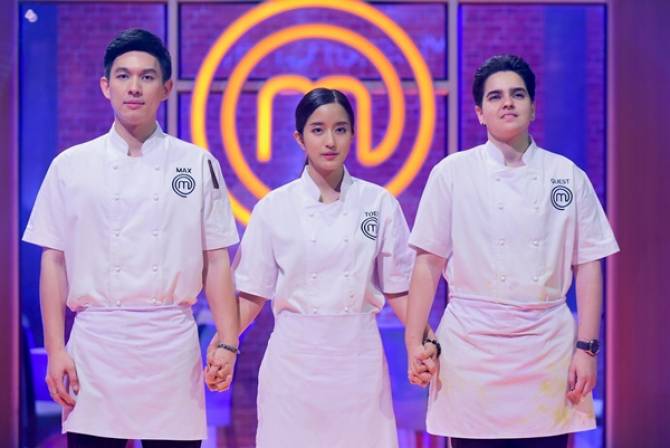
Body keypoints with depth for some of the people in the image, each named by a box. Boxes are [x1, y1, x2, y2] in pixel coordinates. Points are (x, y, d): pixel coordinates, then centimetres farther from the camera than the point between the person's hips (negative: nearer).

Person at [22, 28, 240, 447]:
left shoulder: (198, 165, 5)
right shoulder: (71, 165, 5)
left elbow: (216, 259, 5)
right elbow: (54, 261, 5)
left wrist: (227, 341, -4)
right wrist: (55, 351, -1)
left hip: (173, 344, 0)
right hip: (95, 344, 0)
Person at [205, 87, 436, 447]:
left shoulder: (378, 203, 2)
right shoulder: (274, 207, 1)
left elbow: (398, 287, 5)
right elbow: (252, 292, 4)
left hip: (358, 354, 1)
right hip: (295, 354, 0)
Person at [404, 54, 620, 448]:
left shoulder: (568, 176, 5)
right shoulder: (452, 173, 1)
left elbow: (587, 266, 5)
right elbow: (429, 261, 1)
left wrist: (587, 348, -1)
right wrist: (414, 341, -4)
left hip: (548, 344, 2)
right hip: (473, 343, -1)